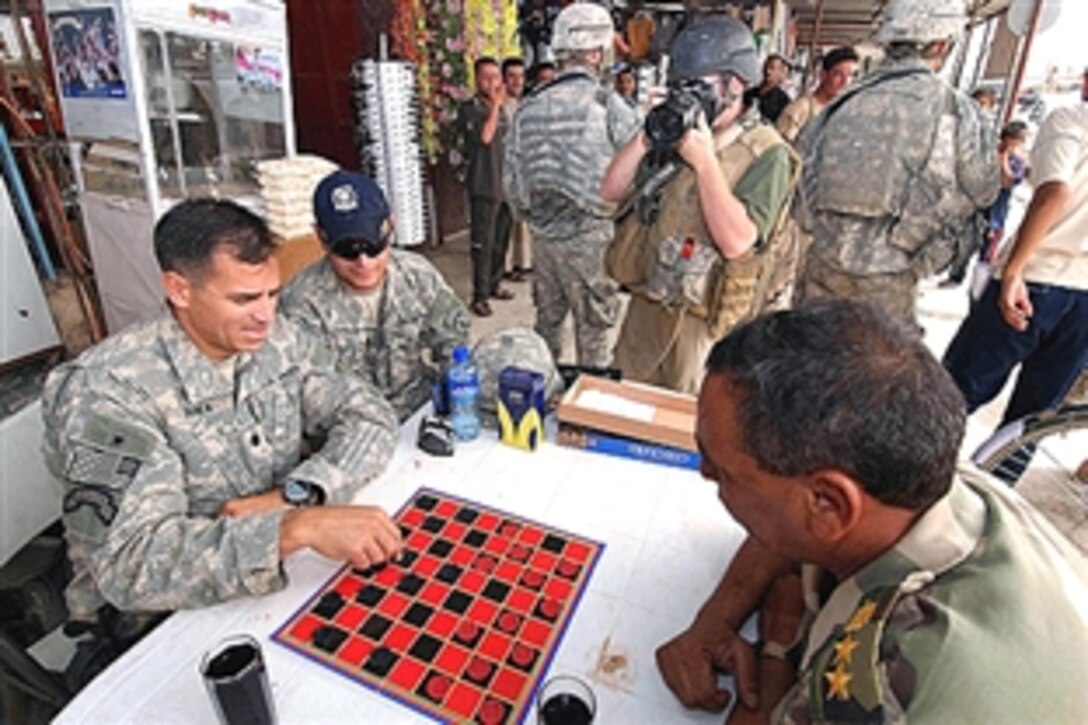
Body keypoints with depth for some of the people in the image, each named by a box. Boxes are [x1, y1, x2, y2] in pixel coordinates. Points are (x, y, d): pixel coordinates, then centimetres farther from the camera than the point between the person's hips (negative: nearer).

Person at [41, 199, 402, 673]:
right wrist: (299, 527, -44)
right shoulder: (105, 390, -22)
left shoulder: (279, 342, -5)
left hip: (279, 579, 5)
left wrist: (295, 496, -21)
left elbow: (370, 416, -5)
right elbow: (131, 564, -31)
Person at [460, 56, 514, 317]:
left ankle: (495, 284, 26)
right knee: (483, 243, -7)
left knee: (501, 240, 12)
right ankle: (480, 295, -1)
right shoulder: (469, 108, -6)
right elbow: (484, 136, -22)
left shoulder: (501, 109, 16)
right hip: (483, 187, -7)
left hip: (505, 185, 7)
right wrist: (496, 105, -14)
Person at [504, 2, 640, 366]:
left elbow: (512, 182, 7)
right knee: (593, 328, 8)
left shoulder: (529, 107, 3)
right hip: (590, 234, -5)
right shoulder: (607, 105, -12)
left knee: (546, 320, 19)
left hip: (542, 235, 5)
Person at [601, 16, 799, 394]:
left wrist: (705, 161, -22)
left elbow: (736, 242, -24)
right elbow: (611, 191, 5)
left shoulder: (766, 155, -11)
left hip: (701, 323, -6)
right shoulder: (676, 133, 7)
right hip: (643, 306, 6)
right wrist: (647, 135, -7)